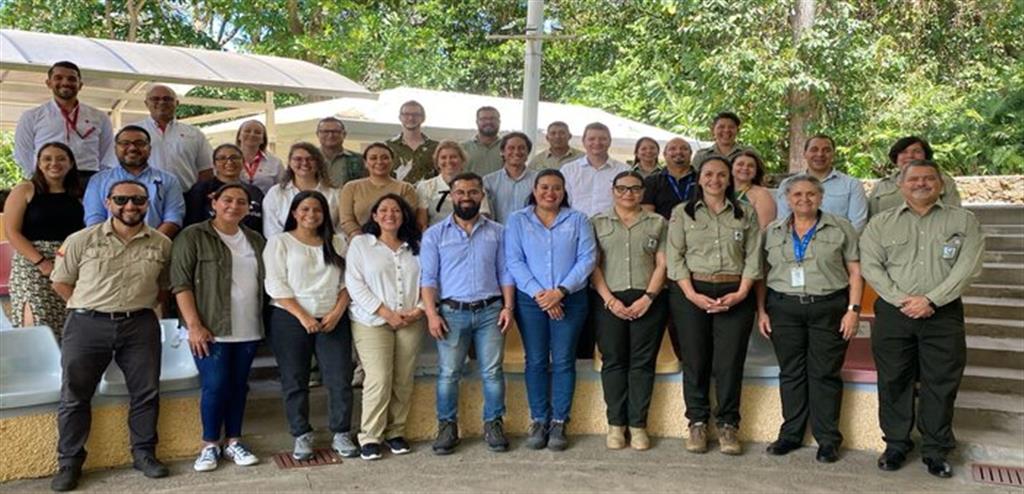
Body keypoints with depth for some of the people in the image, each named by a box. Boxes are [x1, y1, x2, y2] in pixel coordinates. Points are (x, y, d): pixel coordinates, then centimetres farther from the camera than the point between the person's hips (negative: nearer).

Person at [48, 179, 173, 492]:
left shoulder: (162, 244, 2)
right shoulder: (81, 240, -2)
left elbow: (167, 286, 13)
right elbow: (61, 282, 5)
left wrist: (139, 303, 3)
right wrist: (90, 306, 1)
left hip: (141, 326, 1)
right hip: (87, 325, -1)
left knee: (146, 392, 6)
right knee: (74, 395, 4)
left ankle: (144, 454, 22)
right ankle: (69, 462, 16)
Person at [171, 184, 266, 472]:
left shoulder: (255, 240, 12)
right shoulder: (193, 237, -4)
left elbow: (264, 281, 18)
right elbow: (181, 283, -9)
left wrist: (263, 321, 10)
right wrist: (194, 325, -16)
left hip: (249, 330, 5)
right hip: (212, 330, -5)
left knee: (239, 386, 10)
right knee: (214, 386, -4)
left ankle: (233, 442, 21)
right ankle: (210, 445, 12)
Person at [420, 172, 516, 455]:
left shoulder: (496, 232, 11)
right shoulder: (435, 234, 5)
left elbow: (505, 273, 10)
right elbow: (428, 277, 0)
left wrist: (508, 306, -1)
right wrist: (431, 313, -10)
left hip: (490, 311, 1)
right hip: (452, 312, -1)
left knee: (492, 372, 2)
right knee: (448, 374, 1)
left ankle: (493, 425, 15)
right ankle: (447, 427, 13)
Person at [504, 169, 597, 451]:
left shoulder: (577, 220, 7)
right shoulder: (517, 221, 7)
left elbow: (587, 258, -2)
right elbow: (514, 261, -2)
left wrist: (560, 291, -13)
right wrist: (538, 293, -14)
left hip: (570, 299, 0)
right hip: (530, 300, 0)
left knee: (563, 361, 2)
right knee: (536, 362, 4)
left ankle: (559, 423, 9)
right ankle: (538, 421, 13)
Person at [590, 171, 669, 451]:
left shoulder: (657, 223, 12)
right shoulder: (598, 223, 10)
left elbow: (662, 264, 5)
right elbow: (593, 265, 2)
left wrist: (648, 297, -8)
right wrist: (610, 300, -9)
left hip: (648, 301, 1)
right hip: (609, 301, 0)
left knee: (643, 363, 0)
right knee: (613, 361, 1)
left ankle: (638, 424, 7)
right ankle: (615, 424, 8)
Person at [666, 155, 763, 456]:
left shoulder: (745, 214, 12)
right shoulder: (682, 213, 8)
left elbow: (753, 258, 6)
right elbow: (675, 257, 0)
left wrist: (741, 293, -7)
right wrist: (692, 295, -10)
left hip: (735, 295, 1)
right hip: (691, 293, 0)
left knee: (730, 361, -2)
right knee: (695, 360, 2)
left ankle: (728, 425, 10)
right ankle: (697, 424, 12)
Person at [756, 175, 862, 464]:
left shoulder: (841, 229, 5)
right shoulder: (773, 232, 11)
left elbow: (855, 273, 2)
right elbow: (763, 274, 11)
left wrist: (853, 309, -6)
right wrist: (761, 310, 4)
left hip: (829, 308, -2)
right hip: (784, 308, 2)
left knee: (825, 373, 1)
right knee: (791, 372, 6)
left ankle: (828, 440, 9)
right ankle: (791, 434, 16)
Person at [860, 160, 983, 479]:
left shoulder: (963, 221, 7)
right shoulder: (881, 223, 9)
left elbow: (968, 267, -4)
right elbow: (871, 266, 0)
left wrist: (930, 300, -13)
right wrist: (903, 300, -12)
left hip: (943, 313, 0)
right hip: (893, 312, 1)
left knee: (941, 383, 4)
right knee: (893, 381, 6)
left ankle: (936, 451, 16)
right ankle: (896, 444, 19)